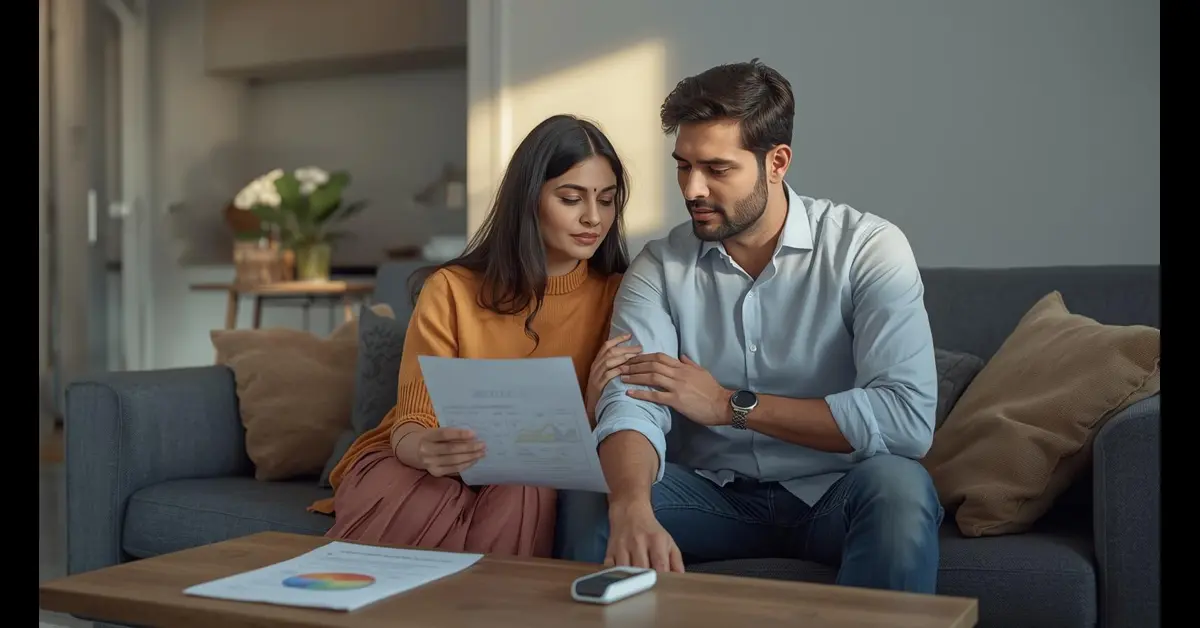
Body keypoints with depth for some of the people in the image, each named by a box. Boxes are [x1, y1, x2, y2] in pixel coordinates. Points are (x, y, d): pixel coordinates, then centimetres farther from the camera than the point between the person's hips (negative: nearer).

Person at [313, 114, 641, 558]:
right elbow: (411, 427, -10)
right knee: (424, 511, -35)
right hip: (419, 468, -1)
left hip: (531, 479, 1)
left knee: (521, 502, -34)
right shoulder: (452, 290, -7)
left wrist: (598, 404, -27)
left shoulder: (615, 296, -3)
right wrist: (427, 451, -35)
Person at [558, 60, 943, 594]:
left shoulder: (867, 248, -9)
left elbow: (909, 418, -21)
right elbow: (631, 406, -16)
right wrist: (633, 511, -39)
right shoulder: (659, 268, -1)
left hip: (833, 496, -1)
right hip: (713, 495, 2)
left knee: (898, 485, -34)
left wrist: (729, 405, -17)